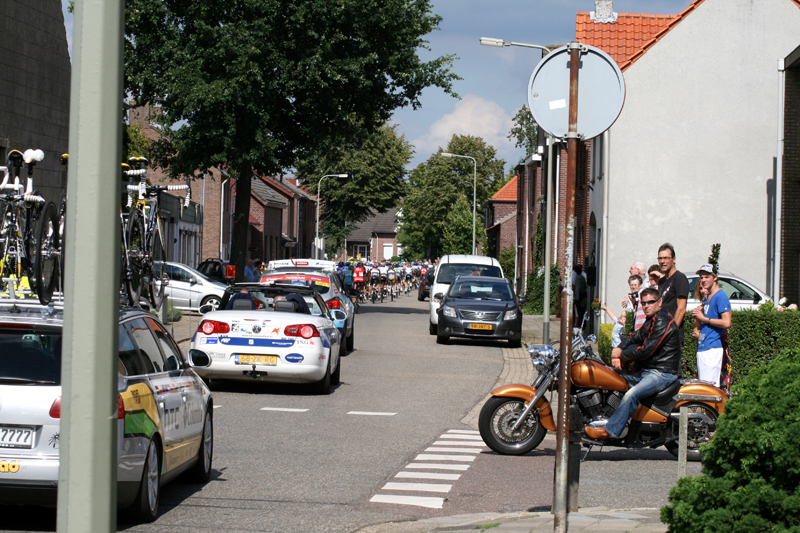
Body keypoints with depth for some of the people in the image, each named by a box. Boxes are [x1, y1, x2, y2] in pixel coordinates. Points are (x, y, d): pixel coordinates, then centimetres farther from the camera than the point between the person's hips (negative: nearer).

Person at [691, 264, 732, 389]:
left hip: (713, 348, -10)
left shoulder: (720, 296, -8)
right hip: (702, 348, 10)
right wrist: (697, 316, 2)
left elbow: (726, 323, -19)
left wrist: (704, 318, -11)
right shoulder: (706, 298, 20)